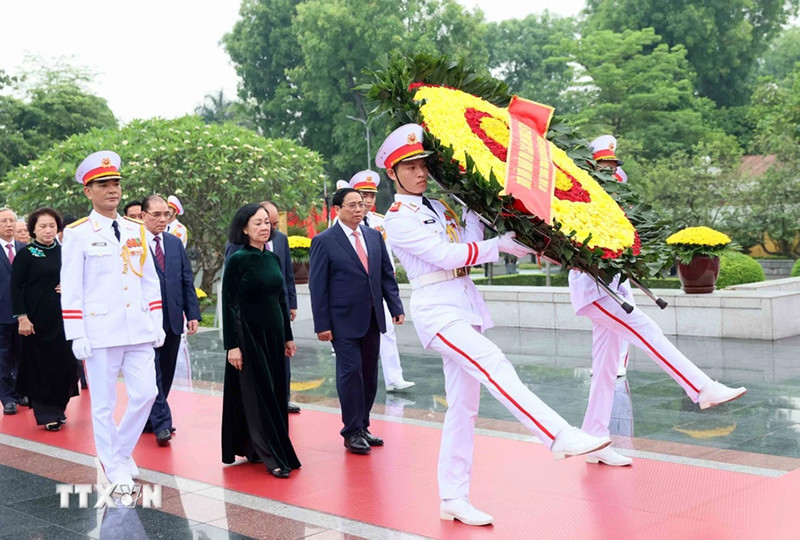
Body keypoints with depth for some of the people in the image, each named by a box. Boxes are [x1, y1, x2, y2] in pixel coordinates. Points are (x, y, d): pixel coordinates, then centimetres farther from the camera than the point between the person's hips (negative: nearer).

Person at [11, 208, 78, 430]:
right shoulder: (26, 254, -2)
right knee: (39, 365, 1)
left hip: (62, 318, 4)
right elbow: (16, 287, -5)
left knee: (65, 363, 4)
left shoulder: (64, 252, 9)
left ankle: (58, 409, 21)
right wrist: (22, 318, -13)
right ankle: (46, 414, 11)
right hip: (37, 319, -4)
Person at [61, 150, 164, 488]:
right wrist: (77, 336, -10)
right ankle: (114, 467, 19)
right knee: (104, 403, 3)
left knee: (146, 394, 2)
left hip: (138, 330, 4)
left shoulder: (136, 230, 11)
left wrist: (157, 324, 9)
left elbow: (150, 281, 14)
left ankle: (121, 451, 24)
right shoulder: (77, 234, -3)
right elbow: (70, 288, -6)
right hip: (100, 331, -4)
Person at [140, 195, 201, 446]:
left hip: (173, 319, 6)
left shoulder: (176, 243, 13)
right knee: (153, 373, -5)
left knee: (166, 373, 11)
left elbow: (187, 281, 13)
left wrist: (192, 314, 6)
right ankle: (161, 423, -2)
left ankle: (151, 418, 24)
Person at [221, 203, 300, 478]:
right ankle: (273, 457, 1)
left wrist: (288, 336, 14)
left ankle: (254, 450, 21)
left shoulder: (273, 258, 8)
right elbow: (228, 304, -11)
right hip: (249, 334, -7)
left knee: (275, 392, 9)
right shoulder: (237, 260, -10)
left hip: (274, 334, 7)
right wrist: (232, 345, -15)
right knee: (257, 395, -2)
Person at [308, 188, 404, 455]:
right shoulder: (324, 241, -6)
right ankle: (352, 432, 6)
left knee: (369, 374, 10)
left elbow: (387, 274, 12)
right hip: (344, 320, -5)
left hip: (372, 318, 6)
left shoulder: (374, 236, 10)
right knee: (351, 372, -6)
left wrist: (396, 307, 1)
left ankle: (363, 426, 22)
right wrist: (322, 324, -11)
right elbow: (317, 286, -7)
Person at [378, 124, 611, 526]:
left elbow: (469, 244, 7)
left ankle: (453, 499, 11)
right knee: (494, 364, -27)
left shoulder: (437, 207, 18)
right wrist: (501, 246, -11)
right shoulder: (398, 218, -4)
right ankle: (561, 437, -36)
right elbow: (446, 255, -13)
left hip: (465, 304, 8)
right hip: (437, 308, -8)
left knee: (463, 405, 6)